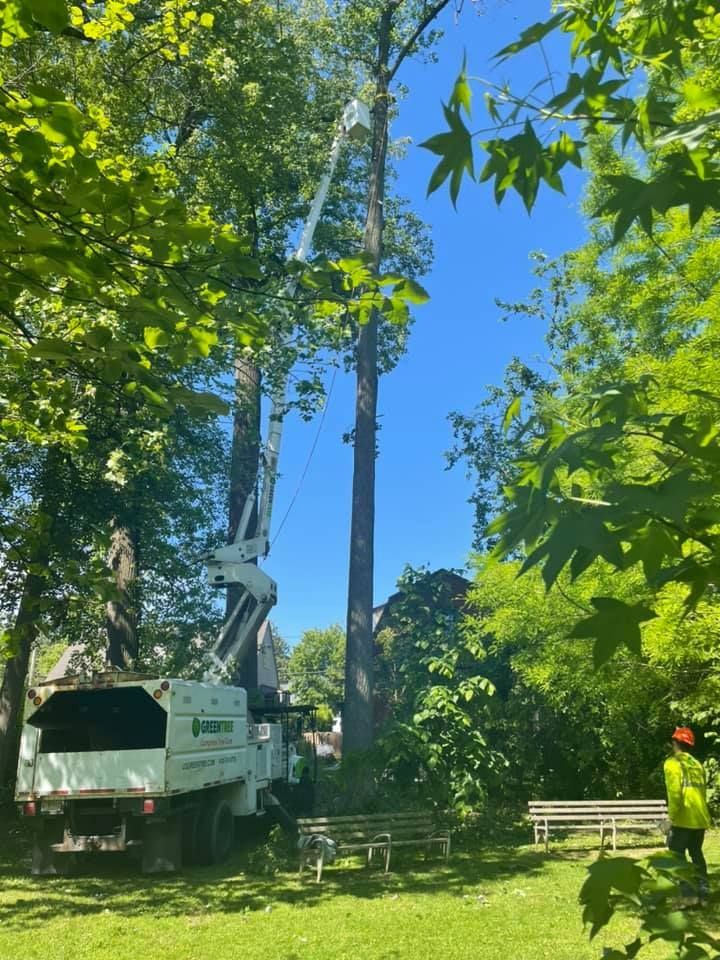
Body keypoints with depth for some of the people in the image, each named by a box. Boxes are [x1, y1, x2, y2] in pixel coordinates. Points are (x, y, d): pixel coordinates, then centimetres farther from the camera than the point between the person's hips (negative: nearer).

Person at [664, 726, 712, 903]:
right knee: (697, 854, 17)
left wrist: (672, 815, -10)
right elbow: (703, 791, 14)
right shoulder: (697, 764, 13)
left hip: (683, 819, -7)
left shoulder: (672, 762, -8)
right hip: (700, 818, 7)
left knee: (677, 857, 0)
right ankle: (702, 892, 18)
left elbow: (674, 792, -17)